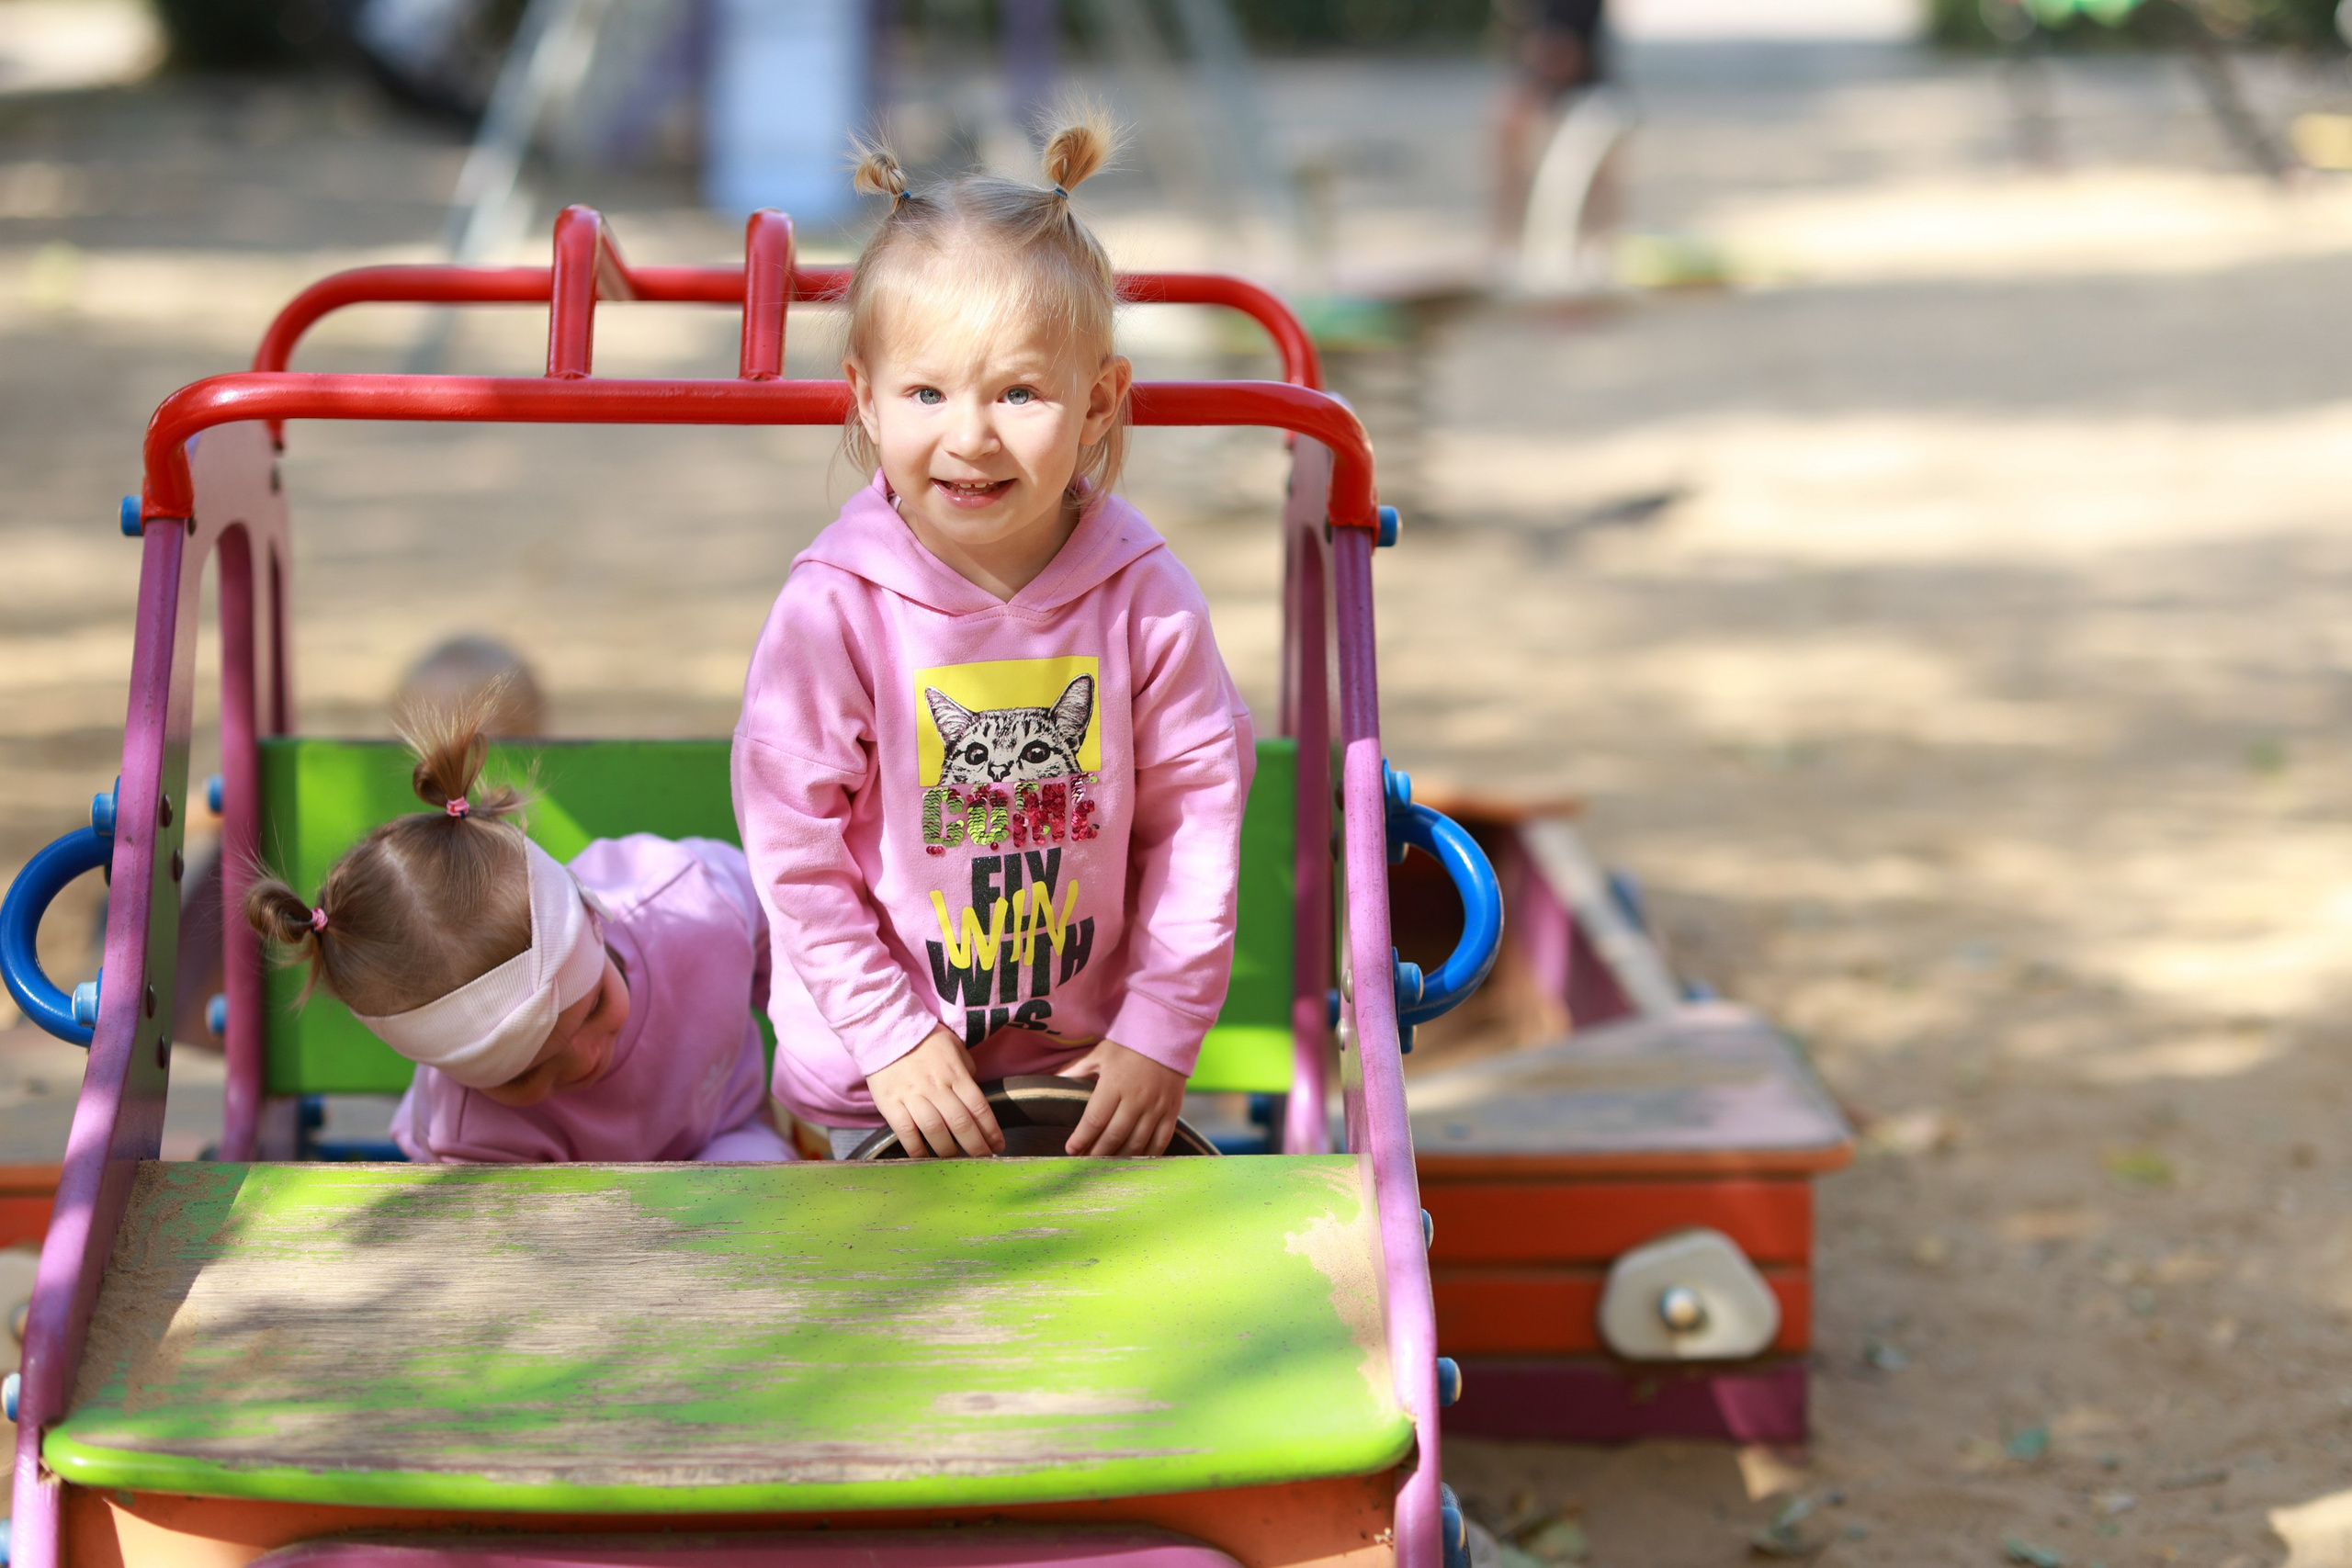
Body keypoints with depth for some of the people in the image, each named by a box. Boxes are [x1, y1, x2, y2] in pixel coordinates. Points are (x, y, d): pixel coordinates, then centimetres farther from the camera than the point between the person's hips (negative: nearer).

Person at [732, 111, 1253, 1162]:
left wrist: (1162, 1033, -6)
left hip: (1088, 1055, 2)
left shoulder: (1144, 597, -12)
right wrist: (891, 1035, -12)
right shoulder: (832, 610, -18)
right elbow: (794, 842, -12)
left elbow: (1197, 809, -5)